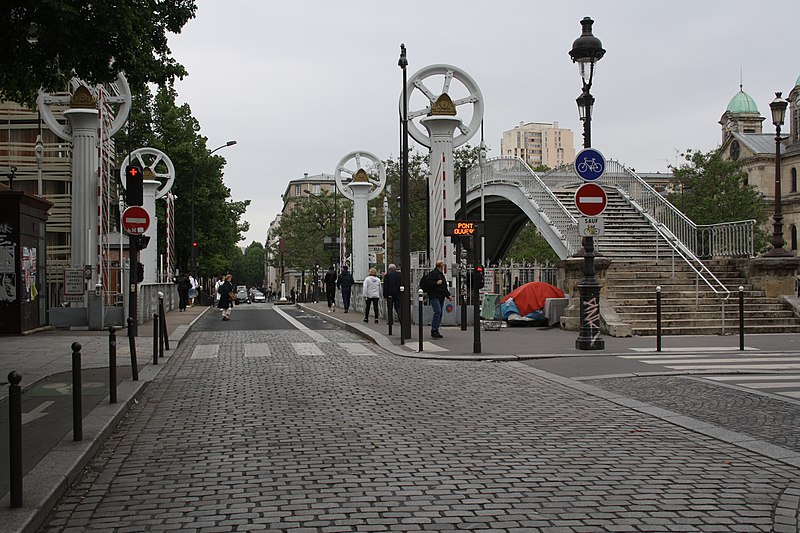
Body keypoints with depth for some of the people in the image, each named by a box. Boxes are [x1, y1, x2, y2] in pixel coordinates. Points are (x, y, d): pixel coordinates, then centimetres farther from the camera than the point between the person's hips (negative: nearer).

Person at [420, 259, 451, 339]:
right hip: (434, 296, -9)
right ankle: (434, 330, -17)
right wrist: (436, 283, -19)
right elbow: (426, 281, -17)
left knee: (439, 313, 6)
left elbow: (444, 287, 27)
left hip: (441, 297, 9)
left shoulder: (441, 274, 22)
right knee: (437, 311, -18)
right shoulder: (434, 273, -8)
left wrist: (448, 295, 18)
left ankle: (435, 331, 11)